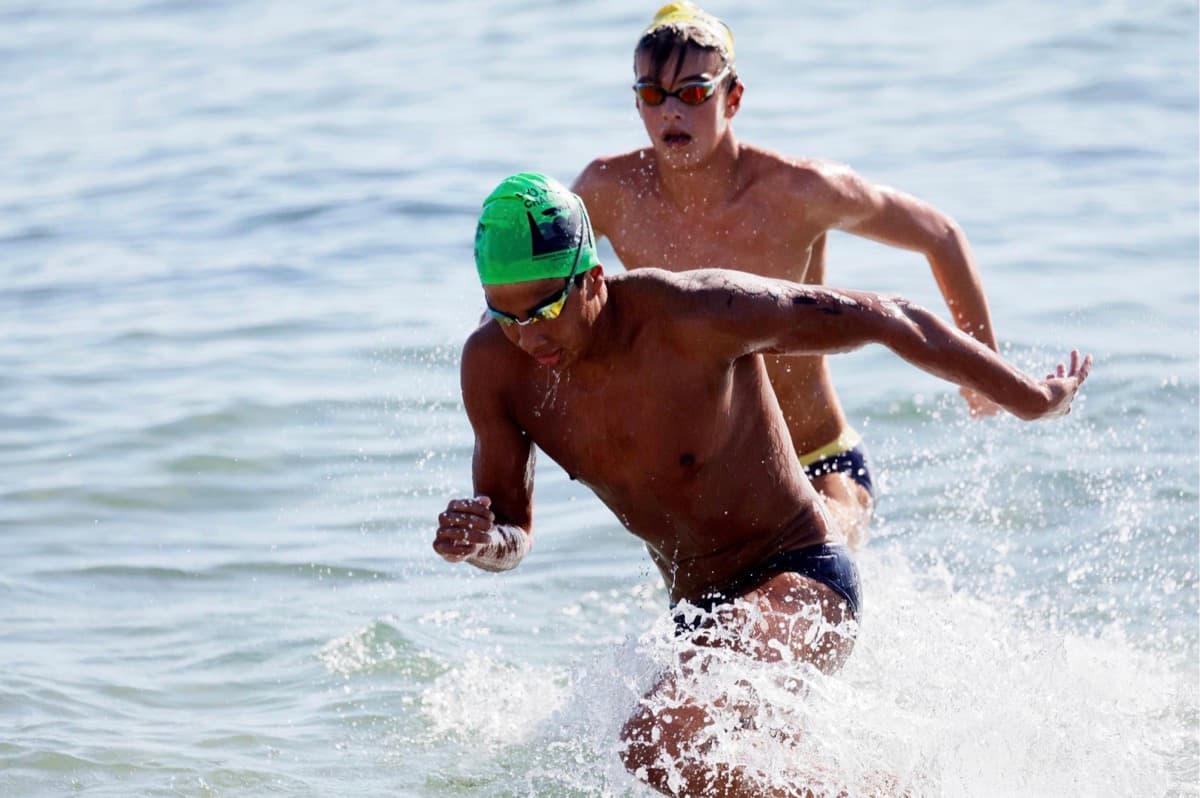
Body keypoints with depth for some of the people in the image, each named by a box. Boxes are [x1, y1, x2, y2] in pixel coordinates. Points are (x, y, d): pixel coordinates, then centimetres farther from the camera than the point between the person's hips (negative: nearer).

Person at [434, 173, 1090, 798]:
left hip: (802, 583, -7)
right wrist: (476, 541, -24)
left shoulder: (695, 316, -26)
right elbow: (512, 534, 2)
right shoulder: (494, 367, -10)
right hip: (699, 611, 8)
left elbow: (886, 320, -16)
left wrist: (1030, 399, -5)